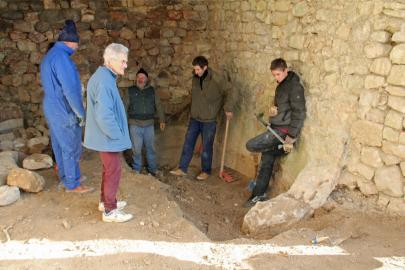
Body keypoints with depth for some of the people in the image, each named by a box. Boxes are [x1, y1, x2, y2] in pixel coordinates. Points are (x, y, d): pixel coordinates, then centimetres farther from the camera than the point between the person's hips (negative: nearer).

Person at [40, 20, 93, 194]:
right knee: (71, 148, 0)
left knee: (60, 146, 17)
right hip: (64, 111, -10)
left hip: (52, 109, 10)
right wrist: (81, 113, -17)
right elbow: (70, 90, -24)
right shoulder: (61, 57, -21)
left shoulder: (49, 56, 12)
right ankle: (72, 184, 9)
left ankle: (65, 176, 30)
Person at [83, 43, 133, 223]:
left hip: (105, 135, 10)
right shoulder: (104, 81, -24)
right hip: (107, 137, -10)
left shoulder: (103, 77, 10)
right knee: (113, 172, 1)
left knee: (108, 169, 21)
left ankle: (105, 201, 35)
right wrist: (117, 134, -16)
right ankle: (110, 210, 13)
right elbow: (104, 115, -28)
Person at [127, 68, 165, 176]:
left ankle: (153, 169, 23)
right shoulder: (130, 91, 1)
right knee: (136, 149, 4)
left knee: (150, 148, 10)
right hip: (135, 125, -2)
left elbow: (158, 106, 10)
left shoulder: (152, 90, 7)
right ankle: (136, 169, 20)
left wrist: (162, 120, 7)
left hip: (149, 125, 2)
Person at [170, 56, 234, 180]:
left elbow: (228, 91, -8)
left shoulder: (216, 79, -18)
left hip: (209, 120, -5)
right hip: (194, 118, 5)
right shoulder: (195, 78, 0)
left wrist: (228, 108, -11)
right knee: (188, 144, 9)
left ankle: (206, 171, 23)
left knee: (206, 147, 6)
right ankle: (182, 168, 19)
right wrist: (193, 111, 15)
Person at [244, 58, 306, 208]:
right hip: (275, 128, 9)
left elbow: (299, 114, -19)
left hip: (283, 130, -9)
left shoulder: (295, 86, -14)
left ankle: (283, 148, -2)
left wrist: (291, 138, -22)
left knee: (251, 145, -15)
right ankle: (259, 195, 20)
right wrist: (273, 109, 0)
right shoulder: (281, 86, 14)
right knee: (266, 162, 10)